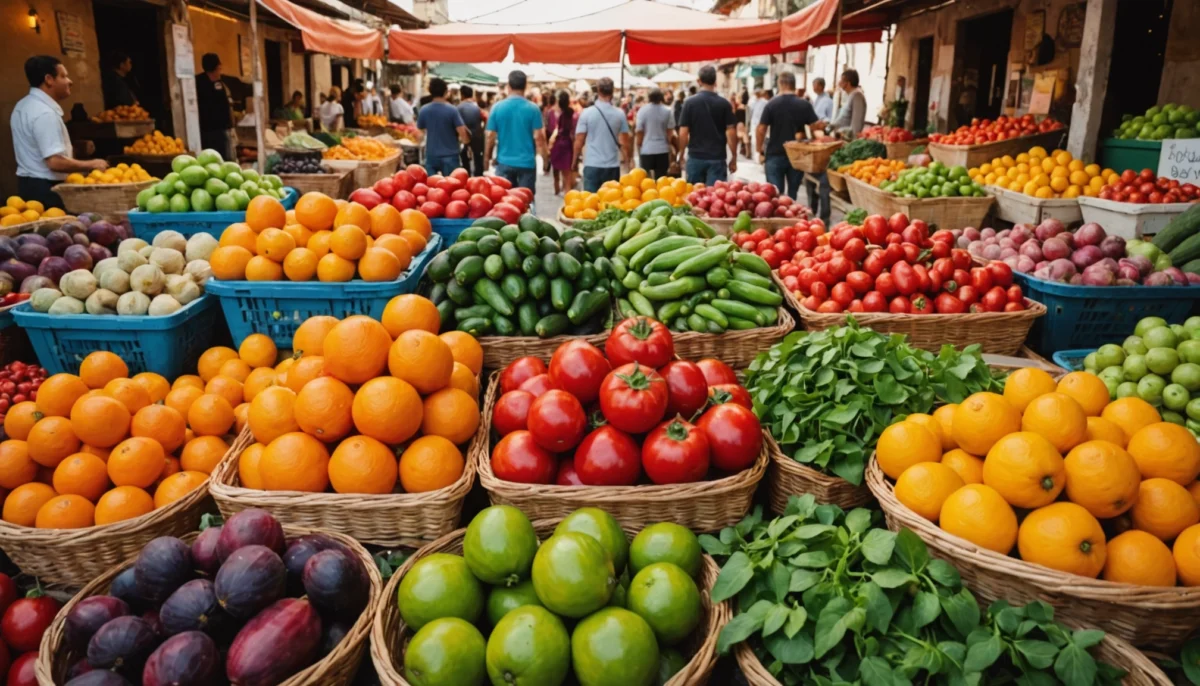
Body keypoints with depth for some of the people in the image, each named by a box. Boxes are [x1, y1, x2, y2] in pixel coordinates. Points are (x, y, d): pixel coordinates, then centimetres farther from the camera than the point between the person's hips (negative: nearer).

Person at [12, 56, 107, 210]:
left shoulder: (23, 106, 12)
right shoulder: (45, 113, -21)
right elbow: (56, 162, -27)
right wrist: (91, 165, -15)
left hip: (29, 184, 11)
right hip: (46, 189, -11)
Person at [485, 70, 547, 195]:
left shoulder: (497, 107, -2)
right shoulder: (533, 109, -6)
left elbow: (490, 136, 0)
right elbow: (538, 137, -6)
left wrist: (487, 158, 13)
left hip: (504, 162, 1)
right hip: (526, 162, -1)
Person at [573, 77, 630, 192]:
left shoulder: (587, 113, -5)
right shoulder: (620, 114, -1)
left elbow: (579, 141, -1)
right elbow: (624, 142, 2)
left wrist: (575, 159, 14)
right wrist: (627, 159, 16)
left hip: (592, 165, -1)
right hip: (612, 165, 2)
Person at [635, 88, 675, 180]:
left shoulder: (642, 111, -3)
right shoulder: (668, 111, 0)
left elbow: (640, 132, -1)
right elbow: (670, 132, 3)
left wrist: (639, 149, 11)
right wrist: (670, 146, 18)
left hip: (646, 150, -1)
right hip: (663, 150, 1)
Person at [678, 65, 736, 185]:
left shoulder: (690, 102, -2)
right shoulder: (724, 103, -1)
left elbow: (683, 132, -4)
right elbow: (731, 132, -4)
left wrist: (681, 156, 7)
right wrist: (734, 158, 4)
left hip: (695, 157, 1)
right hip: (717, 158, 0)